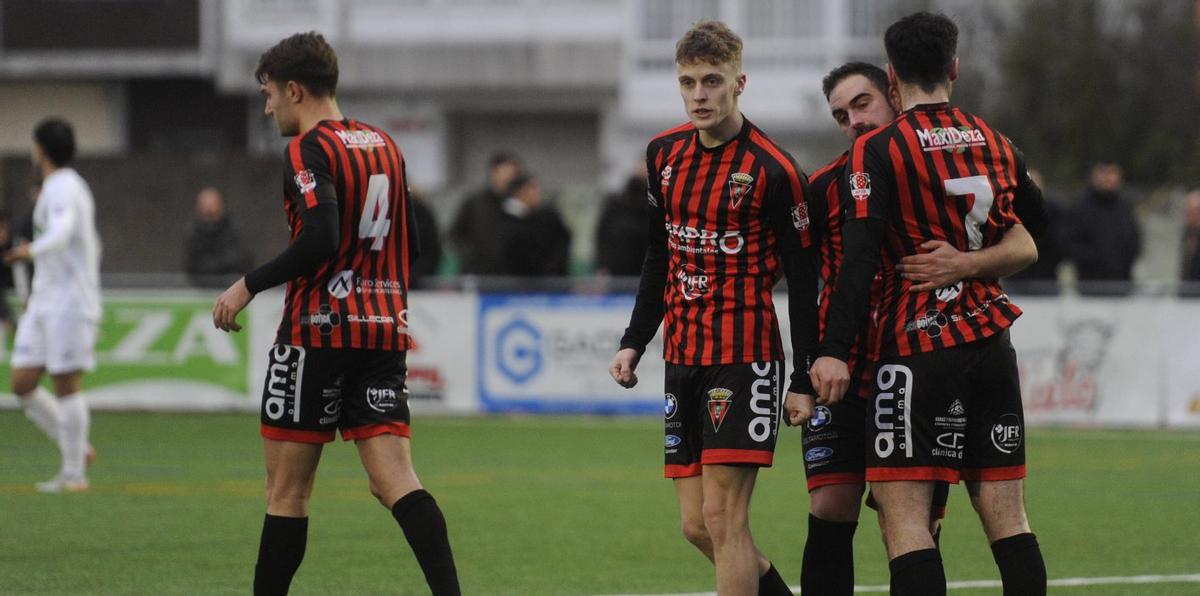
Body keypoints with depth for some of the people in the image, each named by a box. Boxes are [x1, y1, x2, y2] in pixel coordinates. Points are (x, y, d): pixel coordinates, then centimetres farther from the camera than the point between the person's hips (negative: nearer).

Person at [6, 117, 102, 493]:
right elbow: (90, 246, 30)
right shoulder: (71, 186, 20)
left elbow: (61, 231, -32)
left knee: (66, 386, -6)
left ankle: (74, 473, 1)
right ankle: (78, 451, 14)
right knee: (22, 386, 4)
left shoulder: (63, 187, -11)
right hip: (44, 303, 9)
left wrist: (33, 250, -49)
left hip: (69, 303, -9)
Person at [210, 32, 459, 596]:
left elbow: (319, 240, -21)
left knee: (287, 487, 3)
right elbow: (403, 243, 19)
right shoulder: (384, 145, 15)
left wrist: (248, 286, -11)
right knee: (395, 480, -3)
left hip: (318, 332, -7)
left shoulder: (308, 150, -9)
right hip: (385, 331, 7)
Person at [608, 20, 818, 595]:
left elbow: (803, 280, -7)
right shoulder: (665, 153, 9)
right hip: (682, 353, 7)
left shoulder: (774, 171, -11)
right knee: (697, 525, 7)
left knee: (722, 518, -11)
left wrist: (804, 381, -9)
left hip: (744, 354, -7)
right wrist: (634, 341, 16)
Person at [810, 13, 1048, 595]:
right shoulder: (998, 144, 10)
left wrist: (834, 350, -17)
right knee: (1006, 515, 7)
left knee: (904, 516, -7)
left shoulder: (877, 151, -7)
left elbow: (860, 256, -15)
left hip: (919, 350, -5)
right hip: (992, 344, 6)